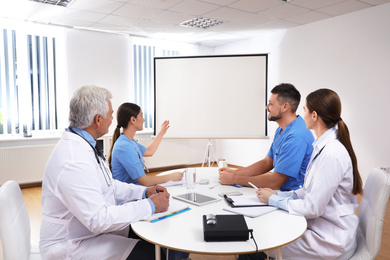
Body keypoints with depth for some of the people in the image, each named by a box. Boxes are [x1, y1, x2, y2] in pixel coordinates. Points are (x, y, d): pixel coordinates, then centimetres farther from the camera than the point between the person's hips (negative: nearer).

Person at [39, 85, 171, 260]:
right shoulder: (74, 160, -28)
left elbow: (109, 185, 12)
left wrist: (144, 192, 0)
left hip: (94, 225, 9)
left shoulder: (83, 145, 3)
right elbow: (98, 219, -29)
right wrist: (149, 205, -22)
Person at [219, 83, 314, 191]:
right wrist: (235, 172, 3)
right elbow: (267, 162, 14)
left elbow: (274, 182, -24)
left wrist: (234, 179, -17)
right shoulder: (281, 130, 10)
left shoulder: (296, 136, -24)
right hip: (282, 191, 8)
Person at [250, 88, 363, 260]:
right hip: (317, 225, 8)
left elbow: (312, 208, -24)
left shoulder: (331, 154, -26)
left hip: (331, 240, -8)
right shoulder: (322, 146, 5)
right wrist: (277, 194, 2)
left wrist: (273, 200, -13)